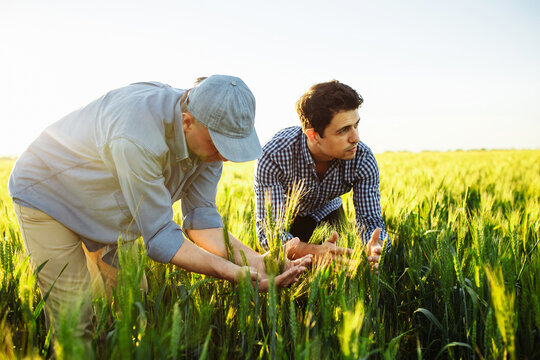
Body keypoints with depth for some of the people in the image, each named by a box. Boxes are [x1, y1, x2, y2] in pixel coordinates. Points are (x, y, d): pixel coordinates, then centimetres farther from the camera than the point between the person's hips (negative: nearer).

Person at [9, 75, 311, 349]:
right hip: (46, 194, -6)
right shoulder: (137, 138, -42)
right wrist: (234, 273, -44)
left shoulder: (210, 135, -18)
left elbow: (200, 217, -14)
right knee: (76, 325, -11)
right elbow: (159, 237, -36)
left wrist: (250, 258, -30)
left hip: (112, 210, 7)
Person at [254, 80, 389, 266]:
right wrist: (315, 252, -62)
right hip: (282, 215, -2)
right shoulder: (272, 158, -40)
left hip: (326, 212, 2)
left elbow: (370, 219, -27)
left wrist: (375, 248, -53)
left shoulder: (363, 159, -30)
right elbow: (268, 230, -42)